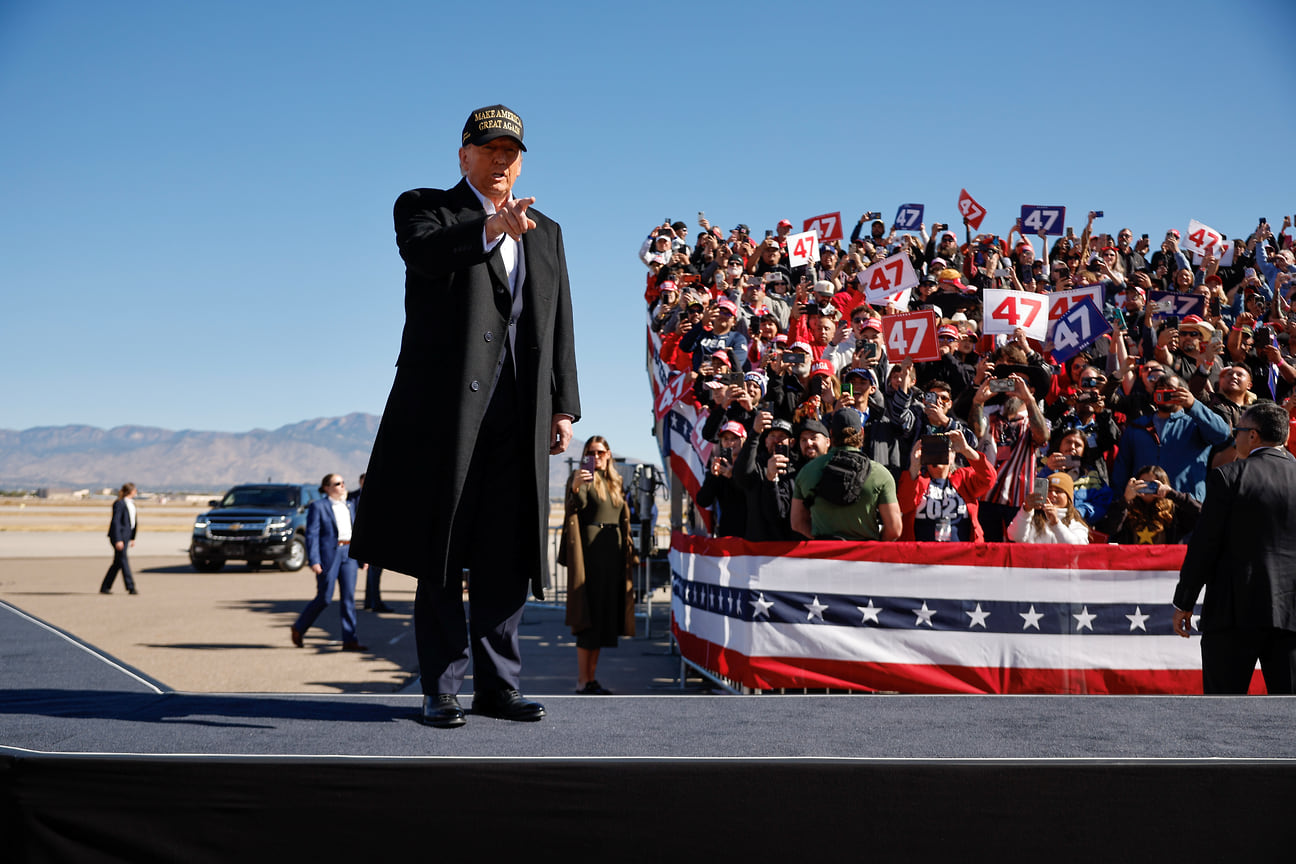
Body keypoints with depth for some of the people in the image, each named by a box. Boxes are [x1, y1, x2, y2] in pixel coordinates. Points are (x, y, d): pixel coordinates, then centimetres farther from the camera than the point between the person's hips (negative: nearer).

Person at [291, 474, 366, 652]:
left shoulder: (350, 505, 15)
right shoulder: (318, 507, -3)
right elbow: (311, 535, -7)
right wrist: (314, 560, -16)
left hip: (348, 554, 6)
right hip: (328, 555, -5)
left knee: (349, 597, 1)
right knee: (324, 598, -1)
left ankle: (349, 640, 2)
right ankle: (298, 628, 21)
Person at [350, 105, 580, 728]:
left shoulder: (545, 232, 21)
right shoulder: (425, 207, 7)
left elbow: (560, 327, 17)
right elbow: (423, 250, -18)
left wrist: (564, 406, 7)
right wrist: (488, 230, -36)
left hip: (520, 418, 4)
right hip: (447, 409, -4)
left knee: (507, 557, 5)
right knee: (441, 554, -1)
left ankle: (497, 686, 12)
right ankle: (441, 690, 4)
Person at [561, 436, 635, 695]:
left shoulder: (614, 481, 18)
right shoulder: (582, 477, -3)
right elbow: (578, 503, -23)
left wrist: (627, 550, 16)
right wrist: (575, 488, -44)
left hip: (613, 551, 7)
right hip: (590, 549, -7)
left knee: (606, 613, 7)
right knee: (590, 611, -9)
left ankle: (592, 676, 13)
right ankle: (582, 681, -6)